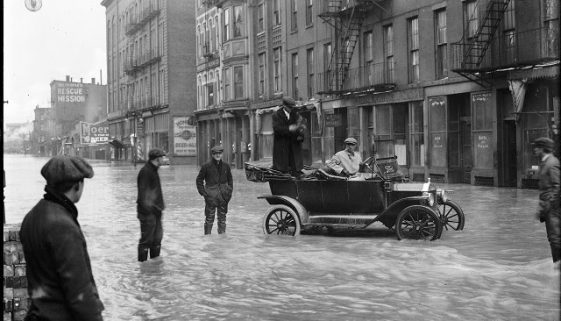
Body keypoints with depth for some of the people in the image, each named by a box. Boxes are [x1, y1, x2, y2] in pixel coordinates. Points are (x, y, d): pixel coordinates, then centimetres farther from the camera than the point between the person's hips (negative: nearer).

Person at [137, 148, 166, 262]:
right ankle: (142, 263, 4)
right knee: (146, 239, -4)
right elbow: (143, 192, -21)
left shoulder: (153, 170, 15)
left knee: (157, 238, 15)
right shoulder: (145, 171, -16)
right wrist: (147, 208, -25)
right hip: (148, 212, -10)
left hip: (155, 210, 10)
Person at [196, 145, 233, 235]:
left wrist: (229, 191, 7)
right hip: (211, 196, -3)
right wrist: (202, 192, -5)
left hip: (223, 196, 3)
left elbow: (230, 180, 18)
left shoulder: (226, 166, 6)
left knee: (222, 218, 11)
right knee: (209, 218, -1)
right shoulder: (206, 166, -4)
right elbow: (199, 180, 3)